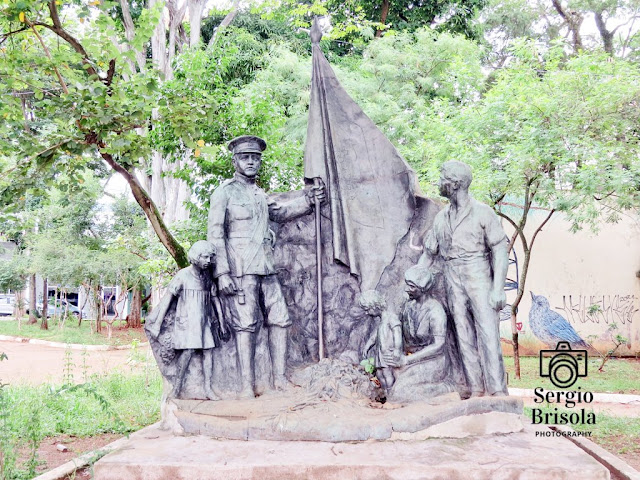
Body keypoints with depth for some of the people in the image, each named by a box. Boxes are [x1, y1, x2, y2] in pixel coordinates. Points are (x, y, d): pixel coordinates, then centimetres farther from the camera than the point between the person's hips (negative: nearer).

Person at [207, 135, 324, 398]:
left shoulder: (259, 194, 20)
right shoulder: (225, 192, -1)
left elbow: (280, 212, 35)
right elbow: (215, 234, -7)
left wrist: (308, 200, 19)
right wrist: (222, 273, -16)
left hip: (266, 269, 7)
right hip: (240, 270, -7)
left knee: (279, 320, 6)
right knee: (245, 325, -7)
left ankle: (280, 379, 14)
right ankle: (247, 387, -2)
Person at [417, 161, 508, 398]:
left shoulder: (483, 213, -1)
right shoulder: (441, 218, 13)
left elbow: (499, 251, -5)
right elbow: (429, 253, 18)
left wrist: (498, 288, -13)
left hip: (479, 280, -5)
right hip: (453, 284, 5)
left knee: (487, 332, -10)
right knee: (464, 335, 3)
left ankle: (497, 389, -10)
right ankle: (475, 388, 6)